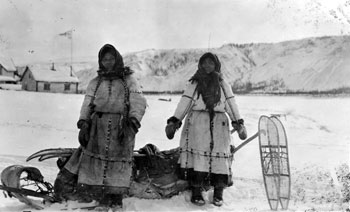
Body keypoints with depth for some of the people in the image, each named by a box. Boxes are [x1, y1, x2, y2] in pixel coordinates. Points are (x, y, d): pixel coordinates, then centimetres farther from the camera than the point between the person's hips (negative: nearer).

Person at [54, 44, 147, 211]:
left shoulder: (128, 80, 12)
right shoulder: (95, 82, 20)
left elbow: (138, 102, 0)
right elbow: (87, 103, 10)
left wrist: (134, 120, -16)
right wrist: (83, 122, -6)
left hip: (121, 126, -2)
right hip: (98, 125, 2)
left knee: (119, 159, -4)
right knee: (93, 155, -6)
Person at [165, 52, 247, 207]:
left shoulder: (223, 85, 19)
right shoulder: (194, 84, 15)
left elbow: (231, 104, 15)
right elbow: (184, 103, 9)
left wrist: (238, 123, 7)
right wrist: (174, 121, 1)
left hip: (219, 123, 1)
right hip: (197, 122, -1)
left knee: (220, 156, -6)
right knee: (198, 155, -11)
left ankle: (218, 194, 0)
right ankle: (196, 192, -8)